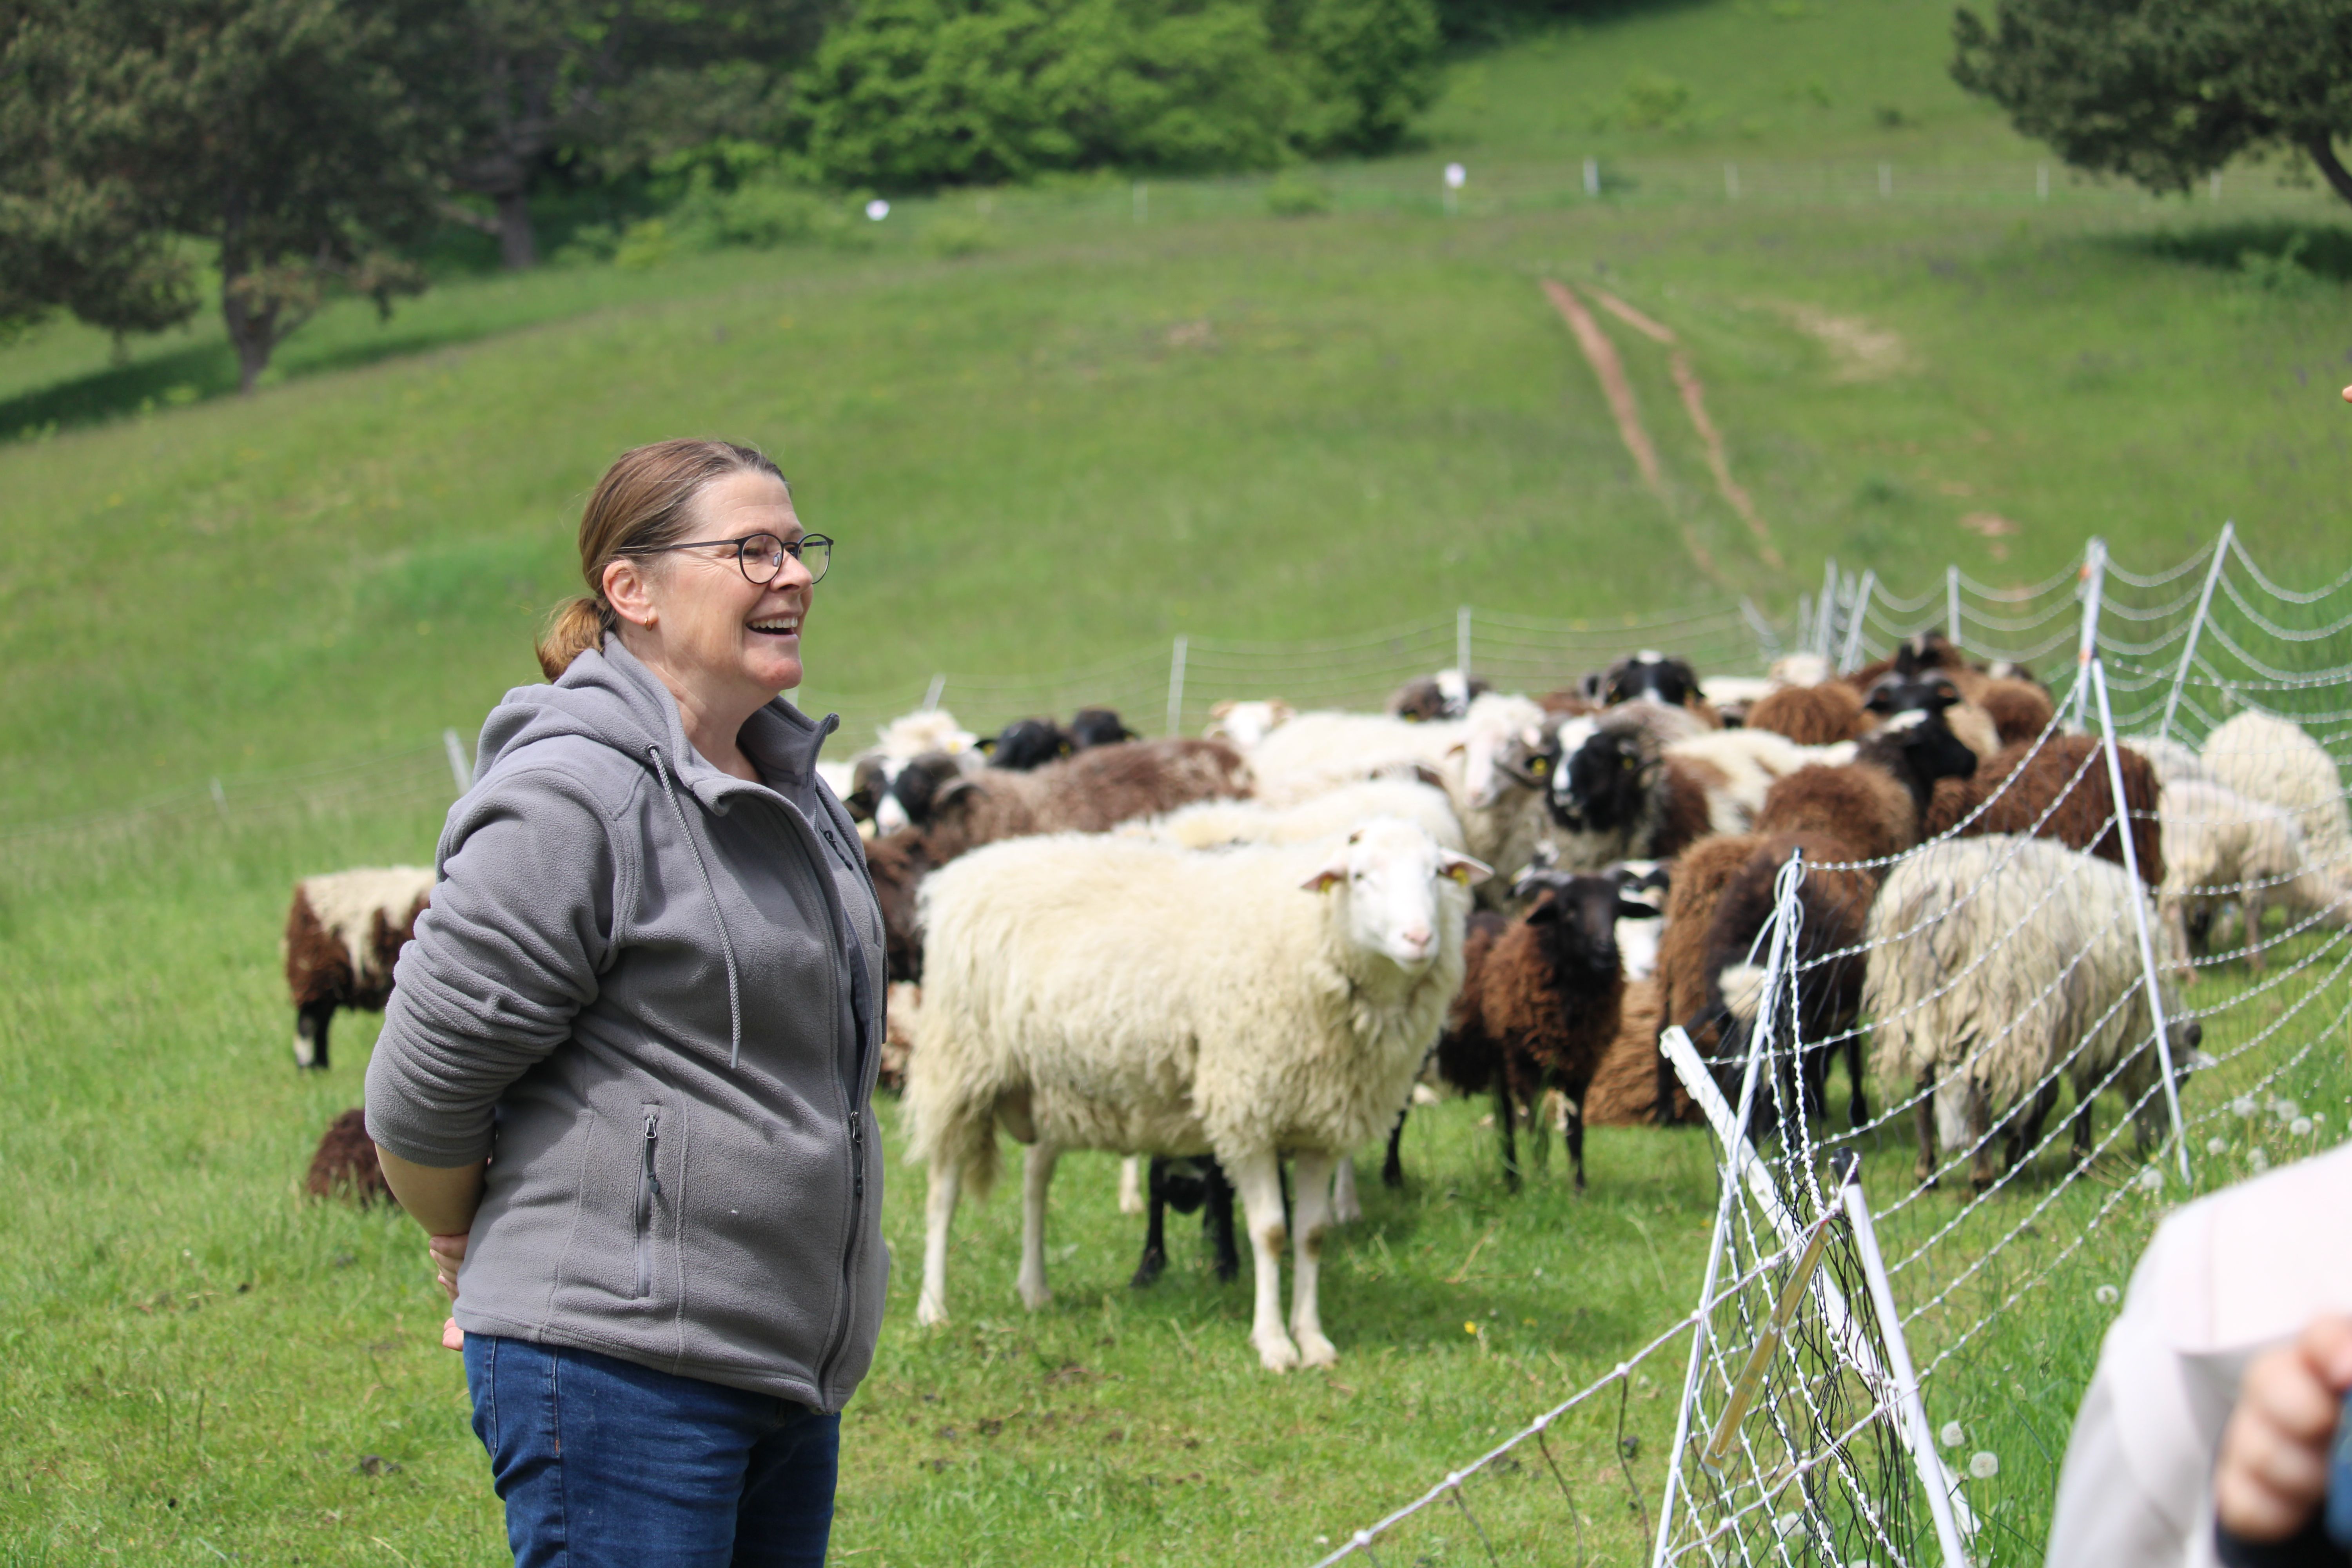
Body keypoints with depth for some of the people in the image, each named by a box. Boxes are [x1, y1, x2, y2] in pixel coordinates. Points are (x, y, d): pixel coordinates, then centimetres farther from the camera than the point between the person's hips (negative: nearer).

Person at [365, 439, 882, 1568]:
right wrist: (478, 1251, 5)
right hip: (616, 1371, -9)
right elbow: (424, 1086, -12)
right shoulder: (571, 796, -15)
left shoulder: (792, 791, 14)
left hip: (785, 1370, 9)